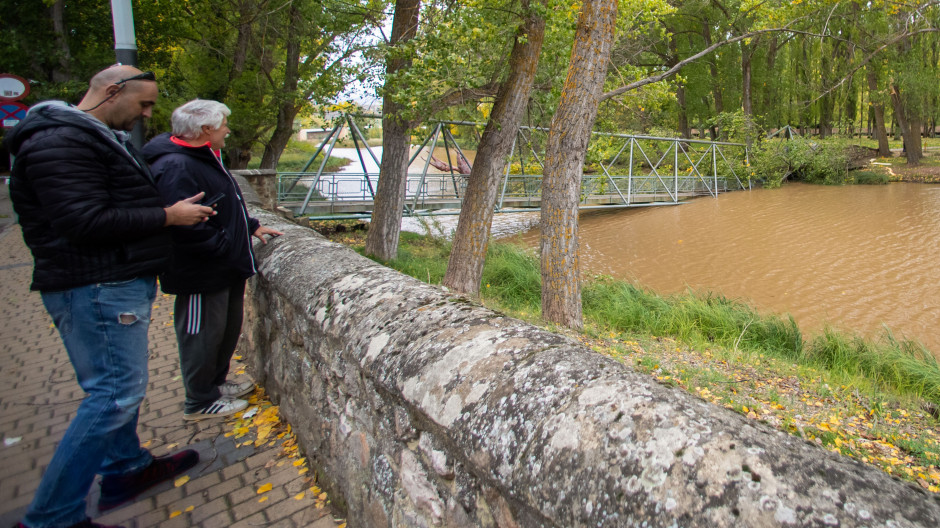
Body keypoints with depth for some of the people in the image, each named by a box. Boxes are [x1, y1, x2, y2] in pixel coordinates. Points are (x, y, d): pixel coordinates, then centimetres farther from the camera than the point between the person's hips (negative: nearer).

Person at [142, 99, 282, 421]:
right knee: (203, 334, 4)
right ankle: (200, 403, 20)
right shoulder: (176, 168, -22)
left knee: (228, 327, 21)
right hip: (202, 274, -11)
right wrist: (225, 245, -23)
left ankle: (217, 382, 40)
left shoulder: (205, 158, 14)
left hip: (226, 267, 11)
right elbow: (183, 225, -30)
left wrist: (251, 226, 17)